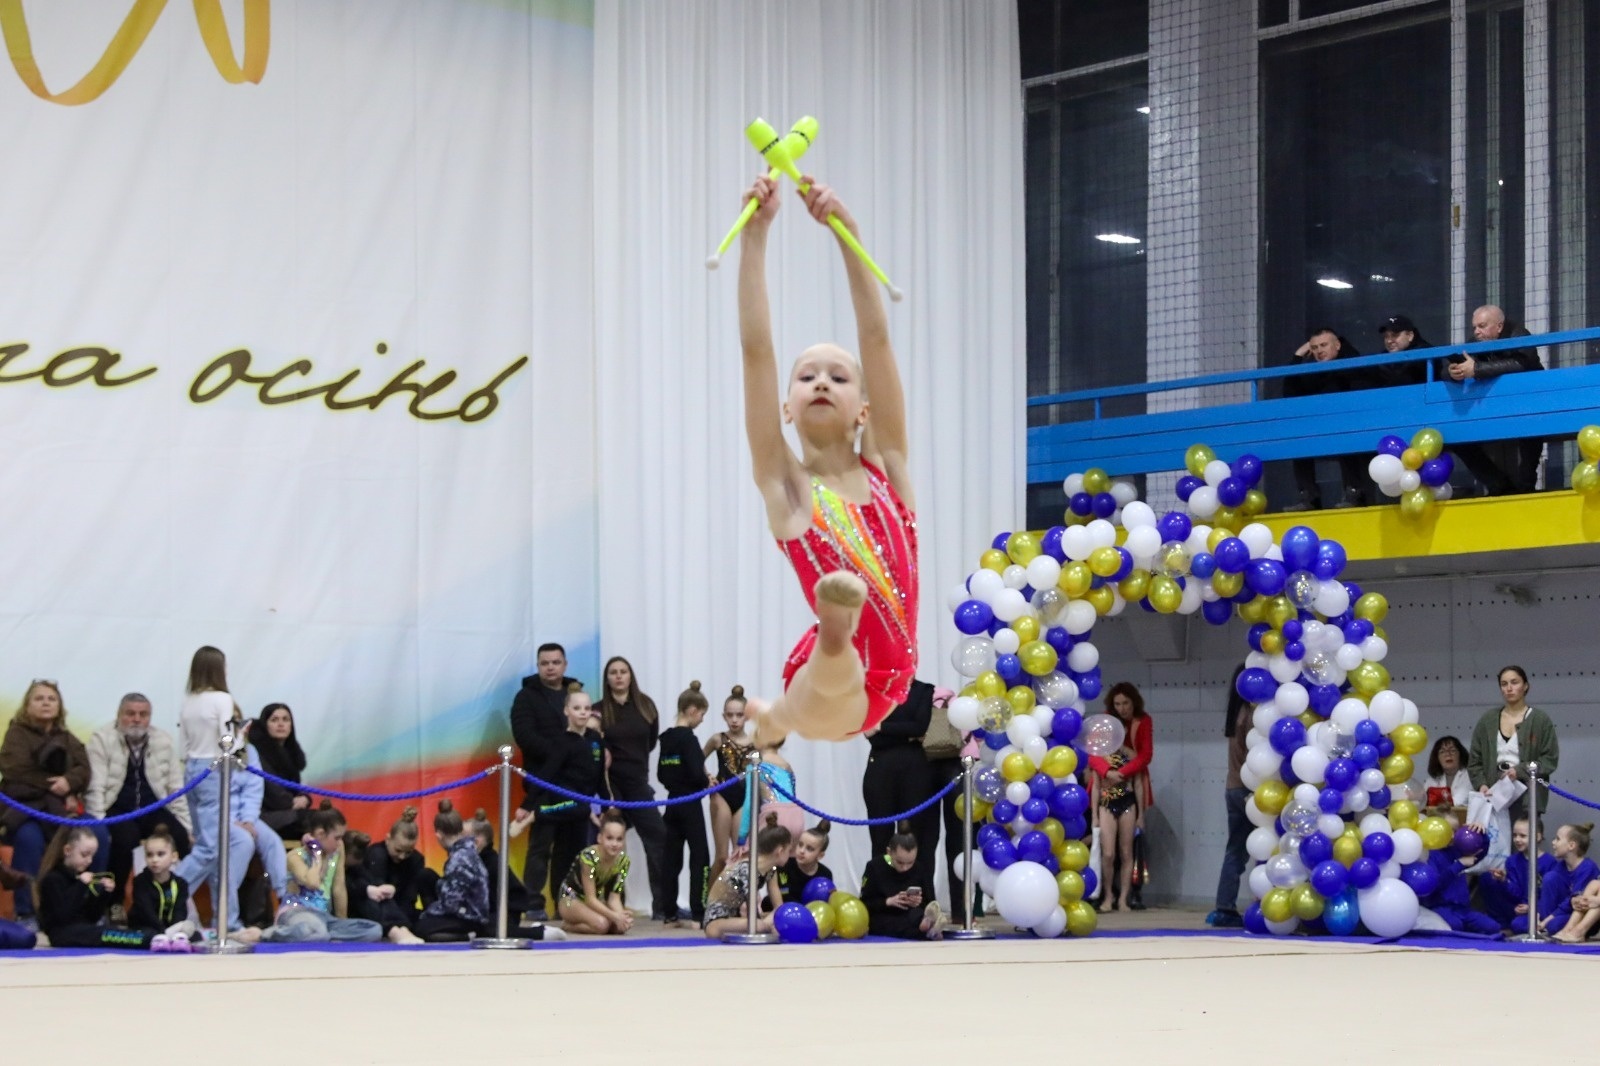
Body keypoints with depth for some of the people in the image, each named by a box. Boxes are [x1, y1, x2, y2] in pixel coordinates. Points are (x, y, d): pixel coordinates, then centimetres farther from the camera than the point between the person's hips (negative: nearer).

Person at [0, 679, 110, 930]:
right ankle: (26, 914, -31)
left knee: (99, 835, -22)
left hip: (61, 808, 5)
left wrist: (68, 782, -23)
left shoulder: (68, 740, 18)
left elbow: (83, 771, 1)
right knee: (29, 838, -38)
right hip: (23, 806, -5)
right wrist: (54, 786, -14)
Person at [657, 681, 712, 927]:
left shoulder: (667, 738, 8)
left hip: (672, 803, 8)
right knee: (700, 858, -3)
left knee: (671, 859, 8)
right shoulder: (688, 738, -15)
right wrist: (707, 783, -2)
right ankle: (698, 914, -6)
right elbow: (696, 773, -21)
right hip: (690, 805, -8)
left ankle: (670, 912, 10)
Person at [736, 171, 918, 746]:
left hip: (882, 686, 5)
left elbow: (876, 338, 0)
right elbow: (756, 348, -6)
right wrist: (756, 234, -11)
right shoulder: (784, 482, 3)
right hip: (833, 680, -5)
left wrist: (846, 229, -8)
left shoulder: (885, 466, 10)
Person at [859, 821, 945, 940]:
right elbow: (864, 903, -5)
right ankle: (926, 926, -71)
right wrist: (888, 902, -21)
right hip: (881, 921, -2)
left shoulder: (920, 869, 1)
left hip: (911, 917, 2)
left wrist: (920, 903, -20)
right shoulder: (875, 867, -3)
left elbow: (930, 903, 3)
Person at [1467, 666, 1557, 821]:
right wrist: (1481, 784, -3)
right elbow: (1474, 760, 14)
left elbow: (1550, 759, 2)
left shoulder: (1540, 720, 4)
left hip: (1526, 797, -2)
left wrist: (1520, 771, -11)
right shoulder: (1488, 720, 13)